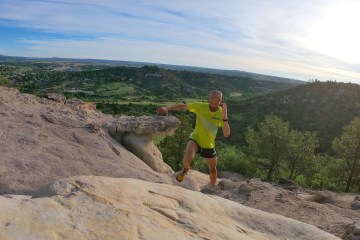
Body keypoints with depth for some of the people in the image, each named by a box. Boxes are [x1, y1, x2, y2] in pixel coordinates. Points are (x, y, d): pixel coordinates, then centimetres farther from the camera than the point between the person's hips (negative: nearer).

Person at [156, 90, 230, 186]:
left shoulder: (222, 113, -16)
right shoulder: (200, 106, -18)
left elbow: (226, 134, -24)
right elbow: (183, 106, -9)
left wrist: (225, 118, -37)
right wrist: (167, 108, -21)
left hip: (209, 145, 2)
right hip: (195, 139, -2)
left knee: (213, 169, 17)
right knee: (187, 159, -31)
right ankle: (186, 168, 8)